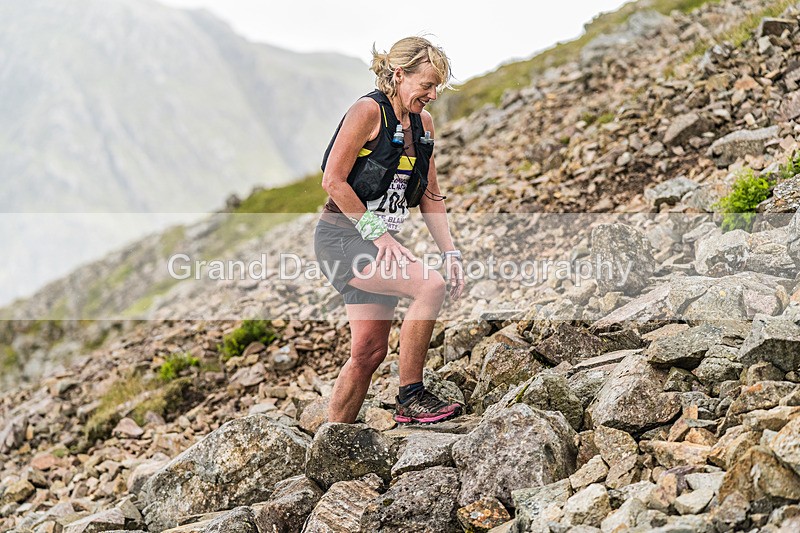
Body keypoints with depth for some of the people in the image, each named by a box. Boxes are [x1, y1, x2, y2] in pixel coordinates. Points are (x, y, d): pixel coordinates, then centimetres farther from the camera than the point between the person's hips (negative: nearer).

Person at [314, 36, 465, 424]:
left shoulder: (423, 123, 12)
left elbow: (430, 196, 14)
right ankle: (410, 399, -14)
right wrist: (378, 233, -17)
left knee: (370, 351, 6)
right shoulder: (369, 111, -12)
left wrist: (450, 253, 5)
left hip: (378, 241, 8)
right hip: (341, 237, -8)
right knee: (429, 285, -26)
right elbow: (333, 181, -17)